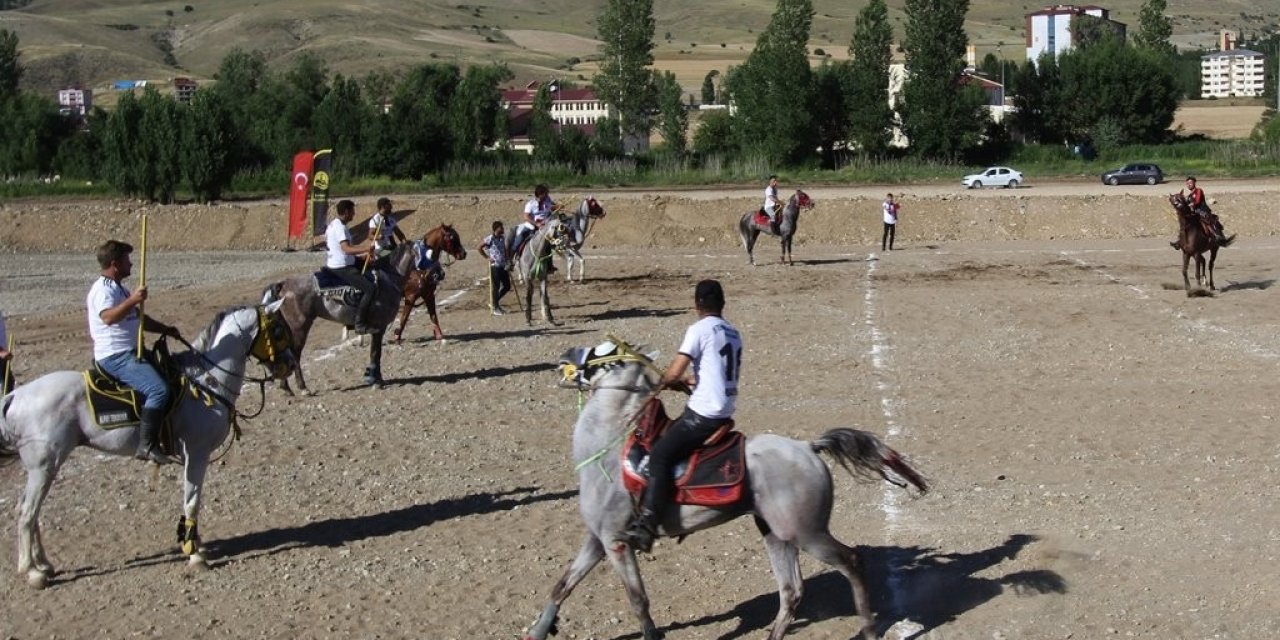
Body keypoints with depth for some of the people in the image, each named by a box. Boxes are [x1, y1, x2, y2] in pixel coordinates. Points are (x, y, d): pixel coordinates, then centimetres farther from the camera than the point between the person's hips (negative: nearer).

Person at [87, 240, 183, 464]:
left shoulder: (118, 289, 21)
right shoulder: (103, 290, -11)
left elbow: (140, 319, 30)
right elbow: (108, 317, -32)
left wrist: (165, 329, 19)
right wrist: (132, 301, -42)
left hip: (130, 353, 11)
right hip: (115, 357, -11)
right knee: (159, 389, -27)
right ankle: (146, 446, -30)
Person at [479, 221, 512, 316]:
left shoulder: (502, 239, 9)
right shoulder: (490, 238, -10)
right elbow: (480, 247, -6)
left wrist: (507, 263, 13)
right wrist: (488, 257, -6)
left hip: (503, 266, 7)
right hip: (495, 266, -7)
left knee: (507, 286, 10)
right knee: (496, 287, 0)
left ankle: (494, 303, 25)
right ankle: (495, 308, 11)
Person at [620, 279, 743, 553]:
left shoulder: (699, 329, -8)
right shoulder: (734, 334, 17)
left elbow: (674, 373, -14)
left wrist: (663, 382, 9)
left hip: (703, 414, -9)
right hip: (725, 414, 9)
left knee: (660, 455, -15)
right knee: (669, 435, 25)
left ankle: (645, 525, -30)